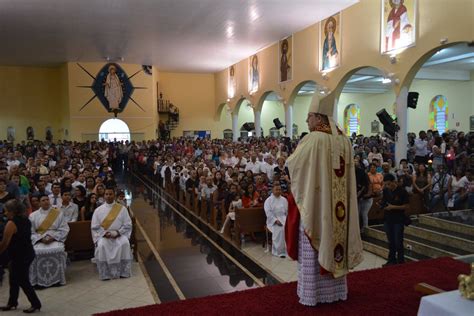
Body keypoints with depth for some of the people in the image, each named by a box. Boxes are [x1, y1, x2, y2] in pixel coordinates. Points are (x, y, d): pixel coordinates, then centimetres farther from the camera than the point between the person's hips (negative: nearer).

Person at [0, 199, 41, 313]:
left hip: (19, 256, -9)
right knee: (14, 279, 20)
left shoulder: (11, 223, -19)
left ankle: (36, 304, 10)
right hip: (28, 253, 9)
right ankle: (12, 303, 32)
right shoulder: (26, 220, 7)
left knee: (23, 281, 3)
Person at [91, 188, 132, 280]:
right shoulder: (98, 210, 6)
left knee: (125, 243, -31)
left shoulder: (122, 208, 4)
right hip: (103, 236, 1)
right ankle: (105, 274, -21)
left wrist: (117, 232, -13)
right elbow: (94, 227, 3)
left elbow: (127, 225, 1)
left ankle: (124, 272, -21)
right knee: (101, 245, -31)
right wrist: (105, 233, -13)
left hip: (119, 235, 0)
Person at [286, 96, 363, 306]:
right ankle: (336, 290, 26)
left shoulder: (313, 139, -16)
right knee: (334, 241, 15)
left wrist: (297, 154, 13)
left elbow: (292, 164, -8)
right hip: (337, 204, 7)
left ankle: (313, 294, 12)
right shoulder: (344, 140, 5)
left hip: (315, 204, -6)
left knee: (314, 250, 3)